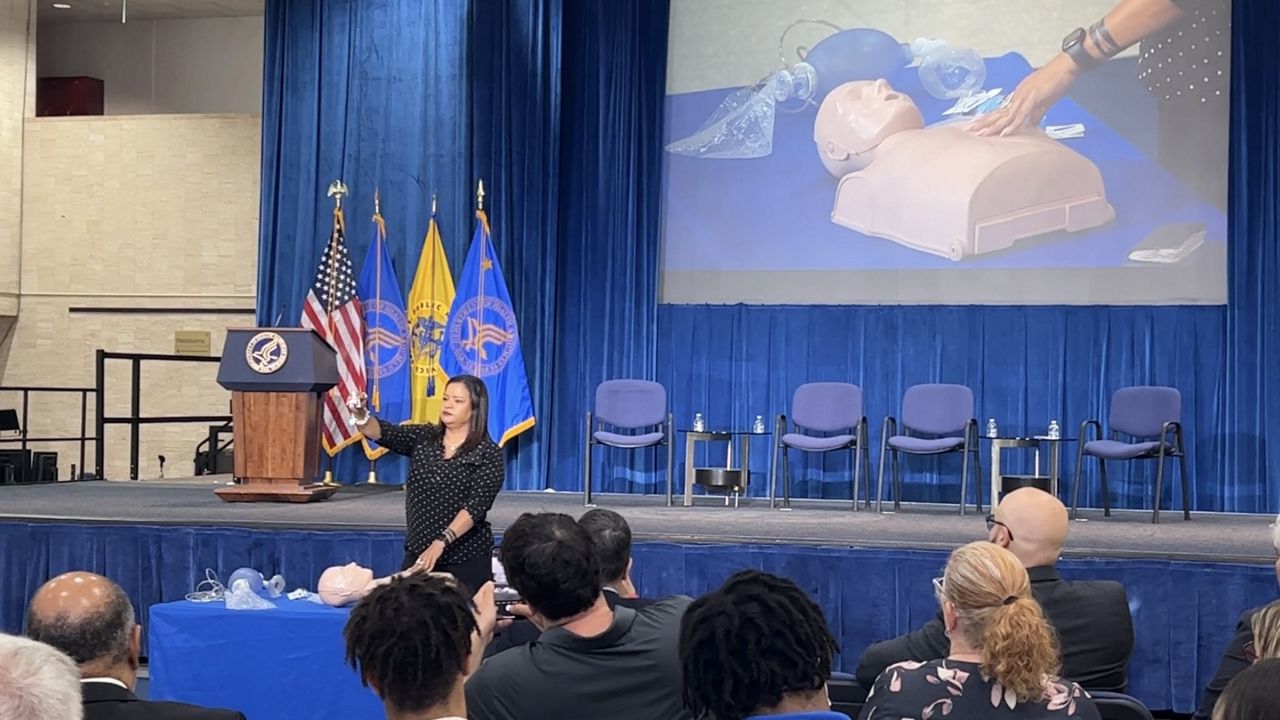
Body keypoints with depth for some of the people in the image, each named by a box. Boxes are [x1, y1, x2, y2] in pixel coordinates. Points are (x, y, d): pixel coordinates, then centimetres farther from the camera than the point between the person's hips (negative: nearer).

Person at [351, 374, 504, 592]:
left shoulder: (488, 453, -6)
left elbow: (476, 506, -16)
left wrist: (440, 543, -27)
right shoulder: (423, 438, 7)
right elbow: (383, 432, -8)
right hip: (418, 553, 4)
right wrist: (361, 416, -29)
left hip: (466, 560, -4)